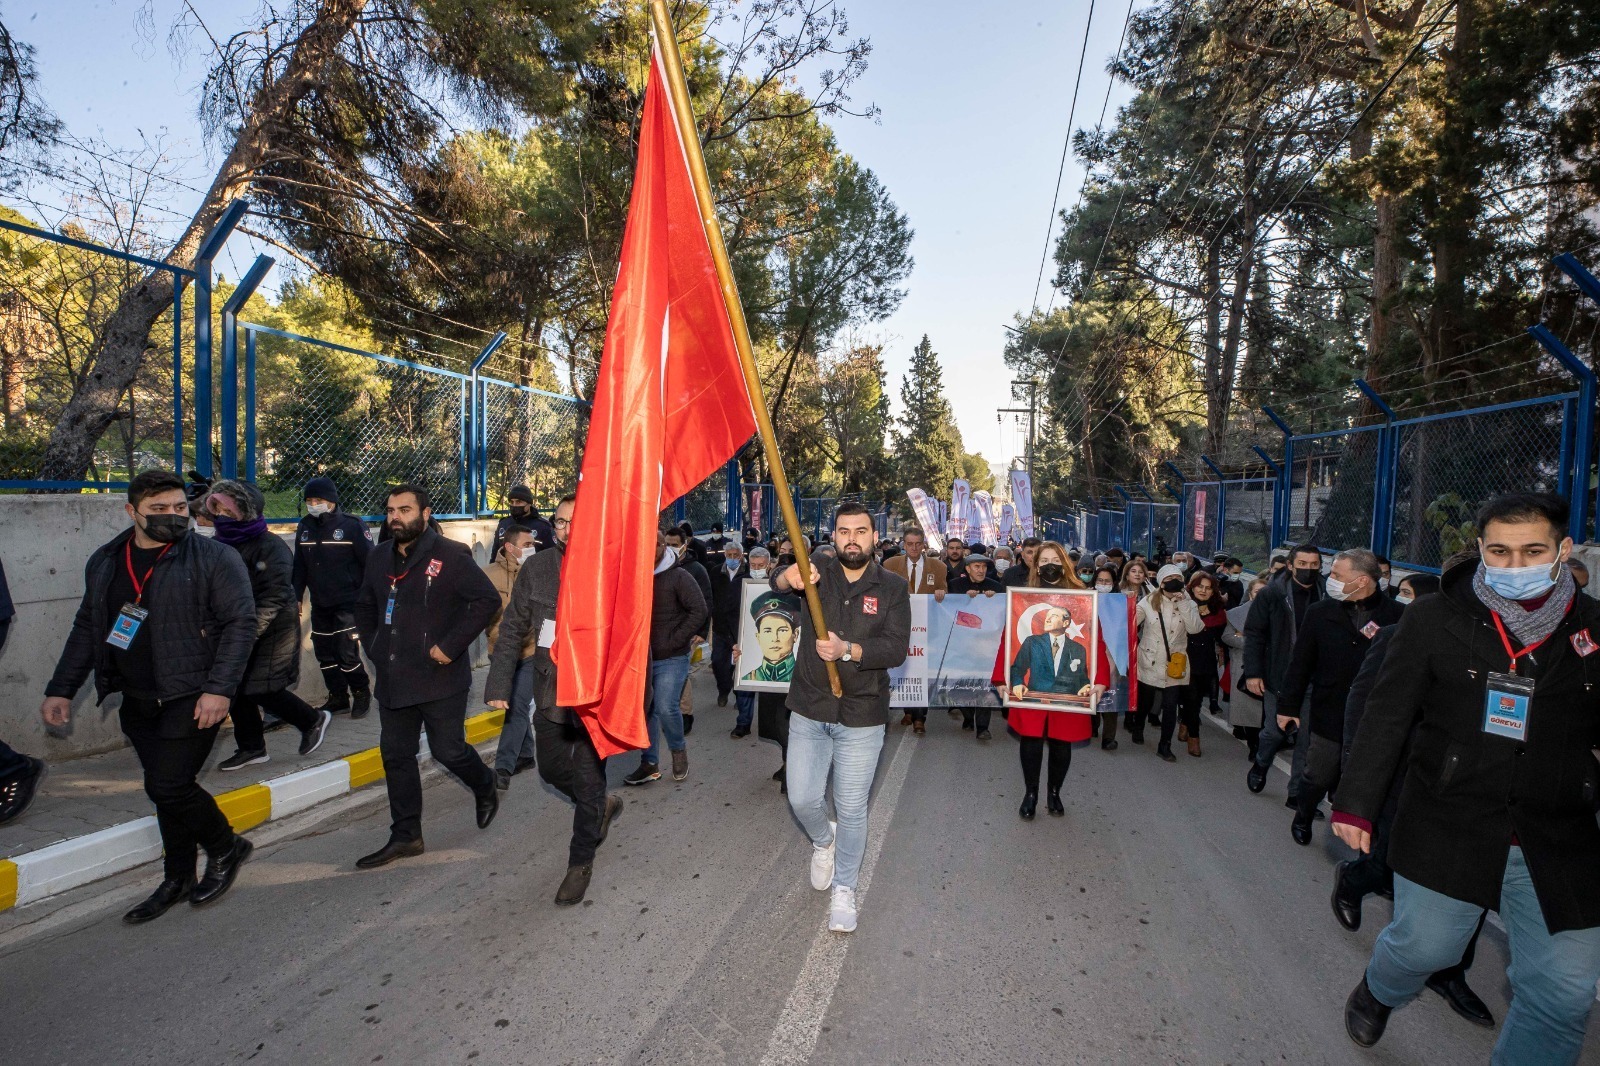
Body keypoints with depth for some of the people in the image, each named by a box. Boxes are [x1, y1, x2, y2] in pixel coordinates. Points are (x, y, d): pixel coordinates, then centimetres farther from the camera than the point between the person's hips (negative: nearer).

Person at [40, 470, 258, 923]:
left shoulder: (215, 558, -10)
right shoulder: (104, 562, 10)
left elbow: (240, 622, -14)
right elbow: (86, 628, 18)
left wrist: (219, 689, -20)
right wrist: (60, 689, 14)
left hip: (192, 697, -6)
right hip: (137, 702, 6)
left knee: (168, 786, -9)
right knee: (168, 789, 12)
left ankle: (226, 848, 16)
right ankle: (178, 880, 29)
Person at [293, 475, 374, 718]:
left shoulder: (352, 525, -8)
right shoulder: (305, 527, 9)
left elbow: (369, 562, -7)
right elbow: (299, 566, 17)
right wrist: (297, 596, 13)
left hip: (348, 603, -6)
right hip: (319, 605, 6)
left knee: (346, 653, -9)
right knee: (324, 654, 9)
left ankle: (362, 695, 11)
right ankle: (338, 698, 23)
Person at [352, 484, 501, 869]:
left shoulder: (450, 555, -13)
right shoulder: (379, 557, 9)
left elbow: (487, 599, -18)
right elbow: (365, 607, 23)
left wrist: (451, 646, -19)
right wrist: (374, 648, 10)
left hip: (440, 678, -7)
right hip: (393, 679, 7)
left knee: (448, 749, 2)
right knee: (396, 755, 11)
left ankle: (485, 788, 33)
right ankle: (405, 836, 23)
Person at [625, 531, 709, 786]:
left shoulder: (679, 576, -7)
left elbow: (700, 611, -14)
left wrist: (673, 641, -16)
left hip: (672, 658, -5)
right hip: (642, 656, 5)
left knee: (666, 707, -14)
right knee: (645, 709, 8)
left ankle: (679, 749, 14)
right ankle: (649, 764, 22)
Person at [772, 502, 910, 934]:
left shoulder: (892, 588, -3)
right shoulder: (817, 574, 0)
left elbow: (896, 648, -13)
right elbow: (777, 583, -22)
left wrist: (848, 650, -29)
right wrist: (788, 577, -46)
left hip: (861, 719, -1)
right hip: (809, 712, 1)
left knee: (852, 808, 8)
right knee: (803, 800, 7)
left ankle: (844, 889, 30)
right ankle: (823, 840, 41)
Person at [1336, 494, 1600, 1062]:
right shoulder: (1433, 619, -6)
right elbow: (1385, 717, -4)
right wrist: (1356, 804, -6)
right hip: (1446, 827, -2)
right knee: (1422, 946, 8)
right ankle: (1377, 992, 41)